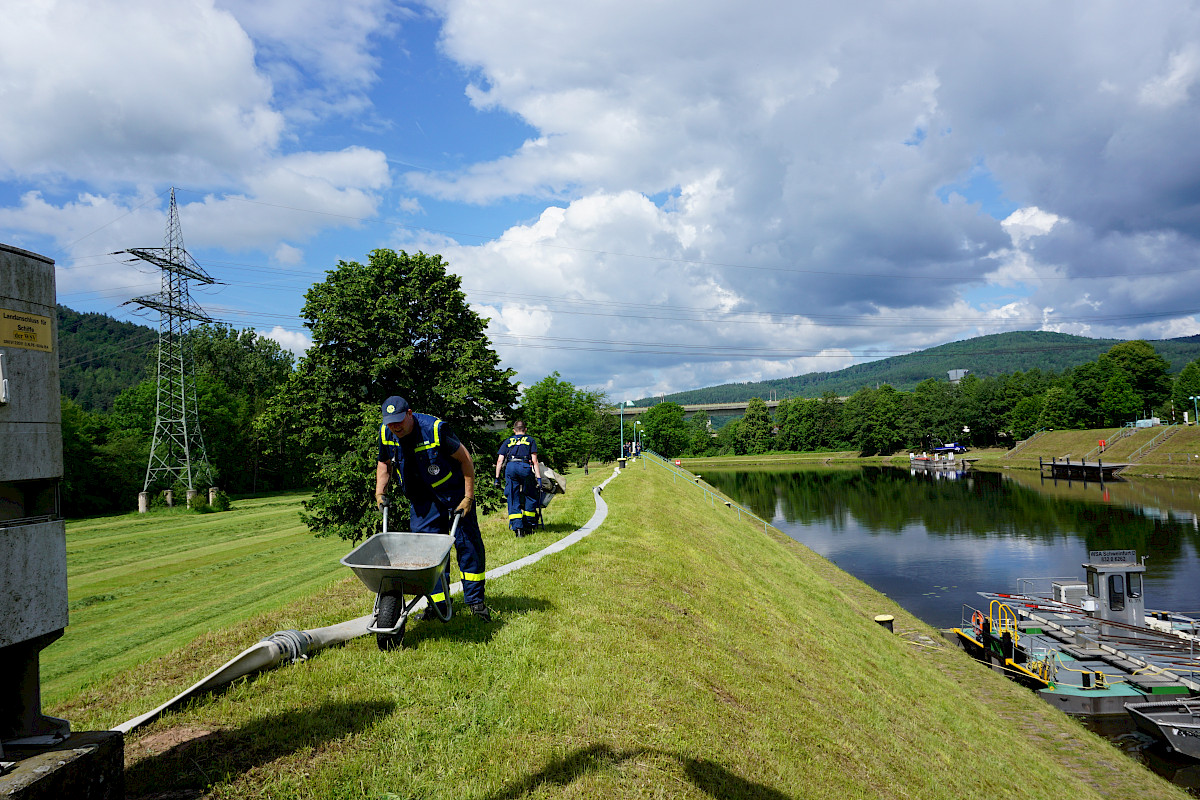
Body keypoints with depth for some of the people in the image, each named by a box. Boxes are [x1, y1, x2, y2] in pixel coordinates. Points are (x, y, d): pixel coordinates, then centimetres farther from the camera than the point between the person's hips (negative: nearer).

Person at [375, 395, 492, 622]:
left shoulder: (434, 429, -24)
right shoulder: (385, 433, -8)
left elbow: (464, 458, -17)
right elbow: (384, 463, 12)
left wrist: (469, 496, -17)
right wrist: (379, 492, 1)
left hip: (453, 491, -4)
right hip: (421, 499, 5)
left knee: (468, 543, -3)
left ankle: (475, 600, 8)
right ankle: (439, 601, 10)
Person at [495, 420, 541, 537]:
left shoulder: (508, 441, 28)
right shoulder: (530, 440, 23)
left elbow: (500, 460, 17)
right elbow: (534, 461, 12)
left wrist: (497, 477, 18)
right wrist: (538, 477, 8)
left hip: (510, 467, 2)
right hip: (525, 466, -2)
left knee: (513, 499, 4)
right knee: (530, 497, 11)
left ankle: (517, 527, -4)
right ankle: (528, 526, 11)